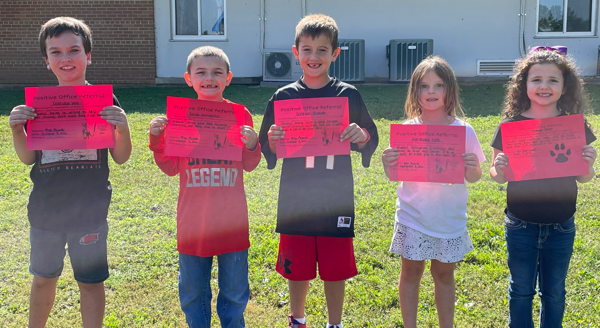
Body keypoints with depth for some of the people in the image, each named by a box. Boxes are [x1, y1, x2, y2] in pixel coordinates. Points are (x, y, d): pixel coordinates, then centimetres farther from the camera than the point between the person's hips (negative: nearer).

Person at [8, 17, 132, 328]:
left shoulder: (104, 101, -6)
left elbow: (121, 158, -5)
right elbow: (28, 158, 5)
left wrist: (123, 129, -23)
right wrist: (16, 129, -13)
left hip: (90, 211, -3)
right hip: (45, 208, 3)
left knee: (90, 282, 9)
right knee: (43, 278, 20)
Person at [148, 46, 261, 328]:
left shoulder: (240, 114, -2)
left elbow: (249, 165, 4)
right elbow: (171, 168, 2)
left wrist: (252, 145, -15)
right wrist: (157, 140, -12)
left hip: (232, 218, 0)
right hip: (193, 218, 1)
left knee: (234, 290, 14)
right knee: (192, 291, 15)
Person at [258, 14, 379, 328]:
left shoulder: (349, 95, -1)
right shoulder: (283, 97, 0)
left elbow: (371, 139, 6)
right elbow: (267, 150, 6)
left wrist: (362, 136, -16)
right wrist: (272, 141, -17)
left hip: (336, 198, 0)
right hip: (295, 199, 1)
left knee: (335, 269, 9)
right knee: (296, 268, 12)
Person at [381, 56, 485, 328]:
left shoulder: (463, 130, -5)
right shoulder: (407, 130, -5)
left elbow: (473, 178, 2)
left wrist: (473, 168, -19)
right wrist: (388, 165, -21)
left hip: (450, 218, 0)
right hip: (413, 216, 0)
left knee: (444, 274, 14)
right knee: (411, 271, 10)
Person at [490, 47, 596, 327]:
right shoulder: (510, 125, -10)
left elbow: (583, 179, 4)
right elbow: (497, 177, -3)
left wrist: (588, 164, -17)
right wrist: (499, 170, -25)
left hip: (561, 227, 2)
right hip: (521, 226, -1)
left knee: (554, 291, 17)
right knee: (521, 289, 14)